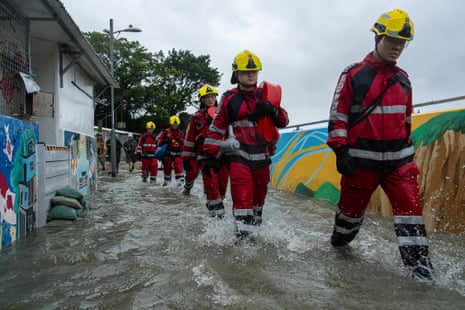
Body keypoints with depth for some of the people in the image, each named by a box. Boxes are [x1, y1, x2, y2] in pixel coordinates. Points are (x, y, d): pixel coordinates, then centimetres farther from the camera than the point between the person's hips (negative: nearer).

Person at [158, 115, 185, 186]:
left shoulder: (181, 133, 10)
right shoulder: (166, 131, 1)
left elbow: (183, 142, 19)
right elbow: (159, 139, 1)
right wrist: (164, 141, -17)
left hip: (177, 153, 0)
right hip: (168, 152, 0)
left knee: (178, 165, -16)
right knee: (167, 166, 7)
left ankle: (180, 180, -17)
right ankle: (166, 180, 23)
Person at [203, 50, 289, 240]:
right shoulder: (229, 99, 3)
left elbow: (283, 122, 9)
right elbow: (216, 128, 4)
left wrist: (273, 110, -13)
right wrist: (210, 155, -1)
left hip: (261, 156, 4)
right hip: (238, 155, -4)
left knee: (259, 195, 16)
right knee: (242, 196, -14)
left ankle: (254, 229, 36)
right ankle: (243, 237, -9)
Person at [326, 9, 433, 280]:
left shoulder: (403, 79, 13)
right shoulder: (353, 74, -3)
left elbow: (406, 119, 21)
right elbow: (338, 114, -6)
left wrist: (408, 150, 22)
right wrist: (340, 150, -13)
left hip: (399, 158, 4)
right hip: (362, 158, -3)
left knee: (411, 207, -5)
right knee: (352, 208, 10)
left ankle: (420, 268, 1)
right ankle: (338, 244, 36)